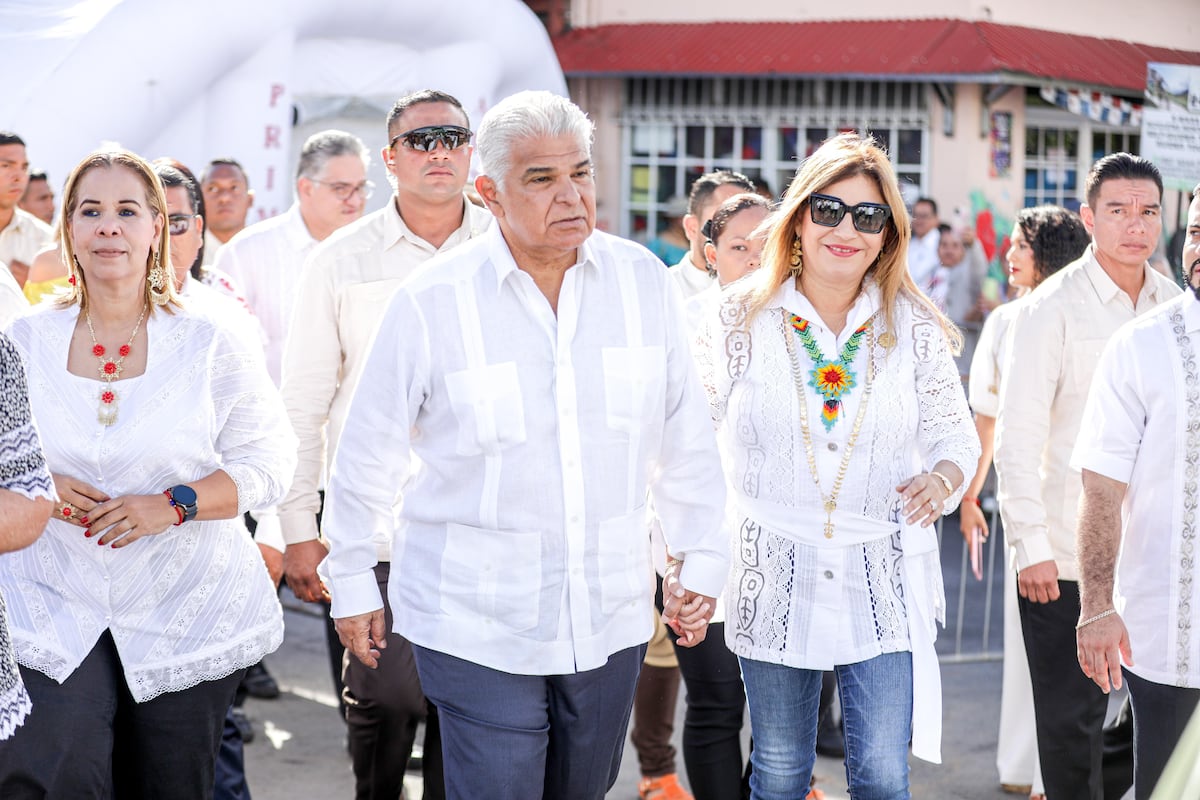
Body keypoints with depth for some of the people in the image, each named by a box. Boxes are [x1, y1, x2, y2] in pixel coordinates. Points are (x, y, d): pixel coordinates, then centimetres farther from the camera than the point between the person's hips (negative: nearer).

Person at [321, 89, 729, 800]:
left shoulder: (642, 281, -1)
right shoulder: (431, 302, -10)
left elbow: (685, 436, 9)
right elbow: (369, 451, 1)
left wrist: (700, 557, 11)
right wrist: (354, 583, 8)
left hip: (611, 618, 4)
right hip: (475, 626, -3)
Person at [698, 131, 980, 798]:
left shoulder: (914, 328, 0)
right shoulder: (742, 320, -2)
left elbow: (954, 431, 6)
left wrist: (941, 477, -17)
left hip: (884, 581, 0)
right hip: (775, 577, 0)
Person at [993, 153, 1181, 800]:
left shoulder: (1175, 306, 7)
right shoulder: (1050, 309, -8)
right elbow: (1017, 437, -11)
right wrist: (1030, 545, -16)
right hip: (1068, 555, -5)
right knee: (1071, 721, 4)